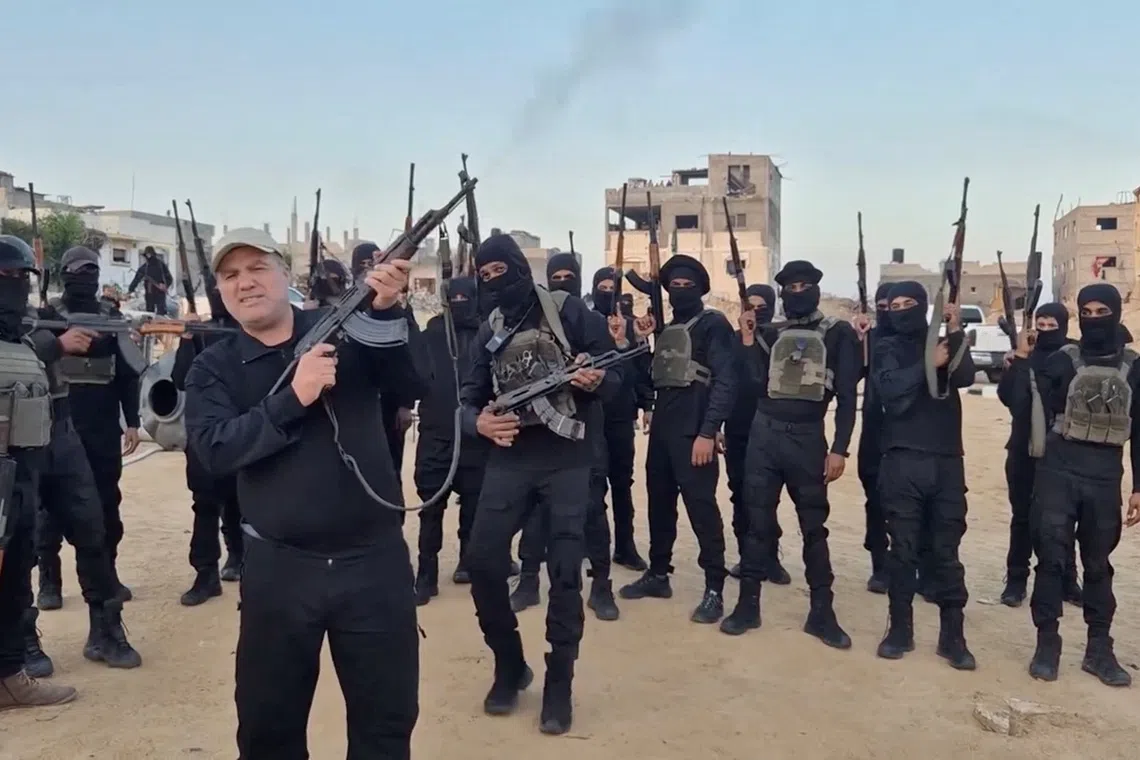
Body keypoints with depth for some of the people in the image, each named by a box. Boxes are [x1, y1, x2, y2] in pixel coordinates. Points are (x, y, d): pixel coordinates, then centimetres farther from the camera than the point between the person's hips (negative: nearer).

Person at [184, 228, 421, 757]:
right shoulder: (214, 368, 3)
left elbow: (406, 379, -13)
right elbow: (214, 450, -13)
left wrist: (386, 311, -30)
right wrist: (293, 398, -24)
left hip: (375, 558, 0)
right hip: (279, 567, 1)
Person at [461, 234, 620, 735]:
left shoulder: (567, 311, -1)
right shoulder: (489, 332, 12)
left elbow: (614, 373, -1)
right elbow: (470, 397, 12)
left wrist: (598, 380, -24)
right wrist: (479, 422, -11)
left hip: (566, 457, -3)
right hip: (509, 458, 4)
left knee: (565, 570, -2)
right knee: (482, 560, -5)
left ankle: (558, 683, 13)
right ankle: (509, 663, 18)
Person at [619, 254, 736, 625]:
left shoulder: (713, 324, -5)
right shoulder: (666, 328, 17)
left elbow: (724, 382, -13)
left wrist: (708, 432, -20)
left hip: (694, 431, -7)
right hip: (662, 429, 7)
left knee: (702, 507, -7)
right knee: (660, 503, 13)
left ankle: (714, 589, 0)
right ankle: (658, 574, 25)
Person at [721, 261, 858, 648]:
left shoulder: (838, 334, 2)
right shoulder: (770, 333, 10)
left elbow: (847, 396, -2)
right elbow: (757, 384, 1)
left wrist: (839, 449, -8)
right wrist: (748, 339, -5)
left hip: (808, 438, -2)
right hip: (764, 434, 2)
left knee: (814, 526, 6)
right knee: (758, 521, 6)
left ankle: (822, 612, 15)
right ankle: (748, 604, 15)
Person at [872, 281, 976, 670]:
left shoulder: (944, 342, 12)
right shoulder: (888, 348, 7)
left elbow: (965, 377, -8)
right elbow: (890, 389, -11)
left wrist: (956, 333, -13)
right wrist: (928, 365, -15)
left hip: (947, 460, 1)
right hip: (903, 460, -1)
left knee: (947, 551, 4)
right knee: (903, 549, 3)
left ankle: (953, 636, 12)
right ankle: (900, 629, 14)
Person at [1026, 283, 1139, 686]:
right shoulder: (1062, 360, 1)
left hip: (1105, 477, 2)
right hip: (1058, 472, -2)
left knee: (1098, 564, 11)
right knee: (1051, 559, 1)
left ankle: (1099, 649, 21)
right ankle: (1047, 644, 10)